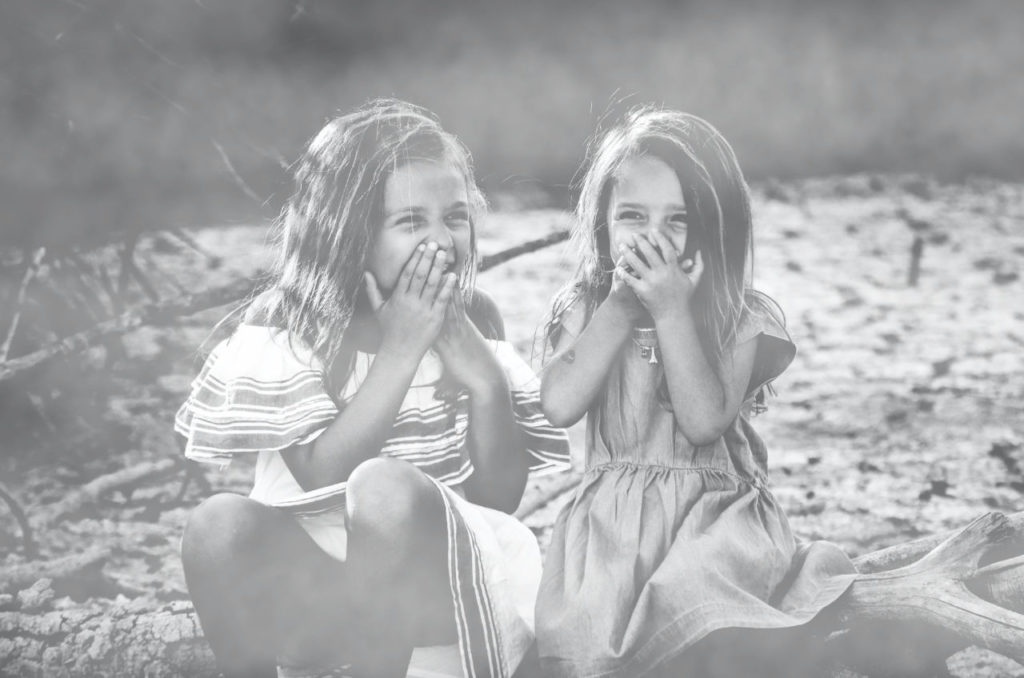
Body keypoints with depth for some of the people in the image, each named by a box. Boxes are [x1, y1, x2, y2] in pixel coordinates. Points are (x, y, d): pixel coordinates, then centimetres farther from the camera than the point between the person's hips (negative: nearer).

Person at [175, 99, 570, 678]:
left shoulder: (472, 321, 1)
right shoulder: (284, 326, -5)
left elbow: (504, 497, -2)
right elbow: (321, 480, -17)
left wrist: (484, 379, -17)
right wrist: (399, 352, -21)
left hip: (450, 574, 0)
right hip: (316, 578, 0)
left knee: (384, 485, -32)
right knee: (219, 524, -31)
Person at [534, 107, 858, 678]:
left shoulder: (741, 319, 0)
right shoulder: (586, 309, 7)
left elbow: (705, 421, -14)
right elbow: (560, 405, -10)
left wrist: (672, 312, -17)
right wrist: (622, 307, -10)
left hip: (714, 516, -2)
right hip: (613, 518, 2)